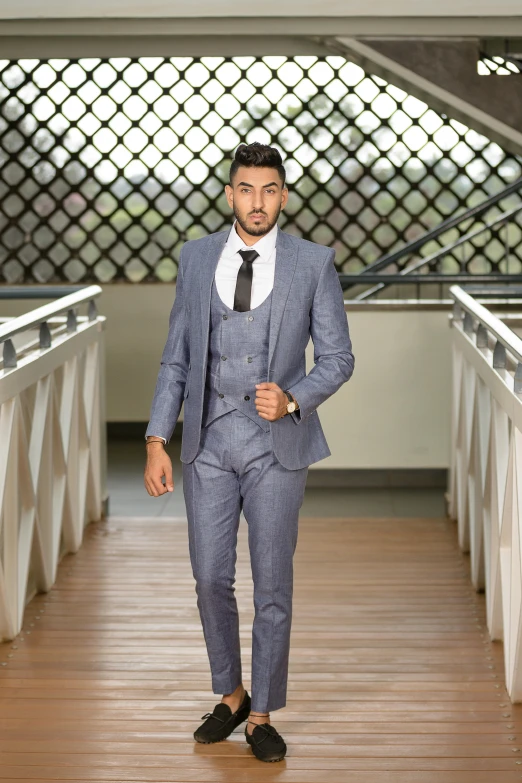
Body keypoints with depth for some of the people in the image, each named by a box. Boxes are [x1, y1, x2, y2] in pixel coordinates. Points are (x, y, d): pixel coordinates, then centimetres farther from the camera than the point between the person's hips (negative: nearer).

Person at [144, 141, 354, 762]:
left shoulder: (313, 264, -3)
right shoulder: (196, 258, 3)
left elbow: (338, 357, 0)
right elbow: (176, 357, 6)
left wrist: (293, 398, -19)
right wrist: (157, 440, 0)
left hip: (277, 444, -2)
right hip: (208, 442, 2)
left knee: (272, 584, 4)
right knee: (211, 578, 8)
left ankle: (262, 714, 19)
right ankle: (230, 695, 29)